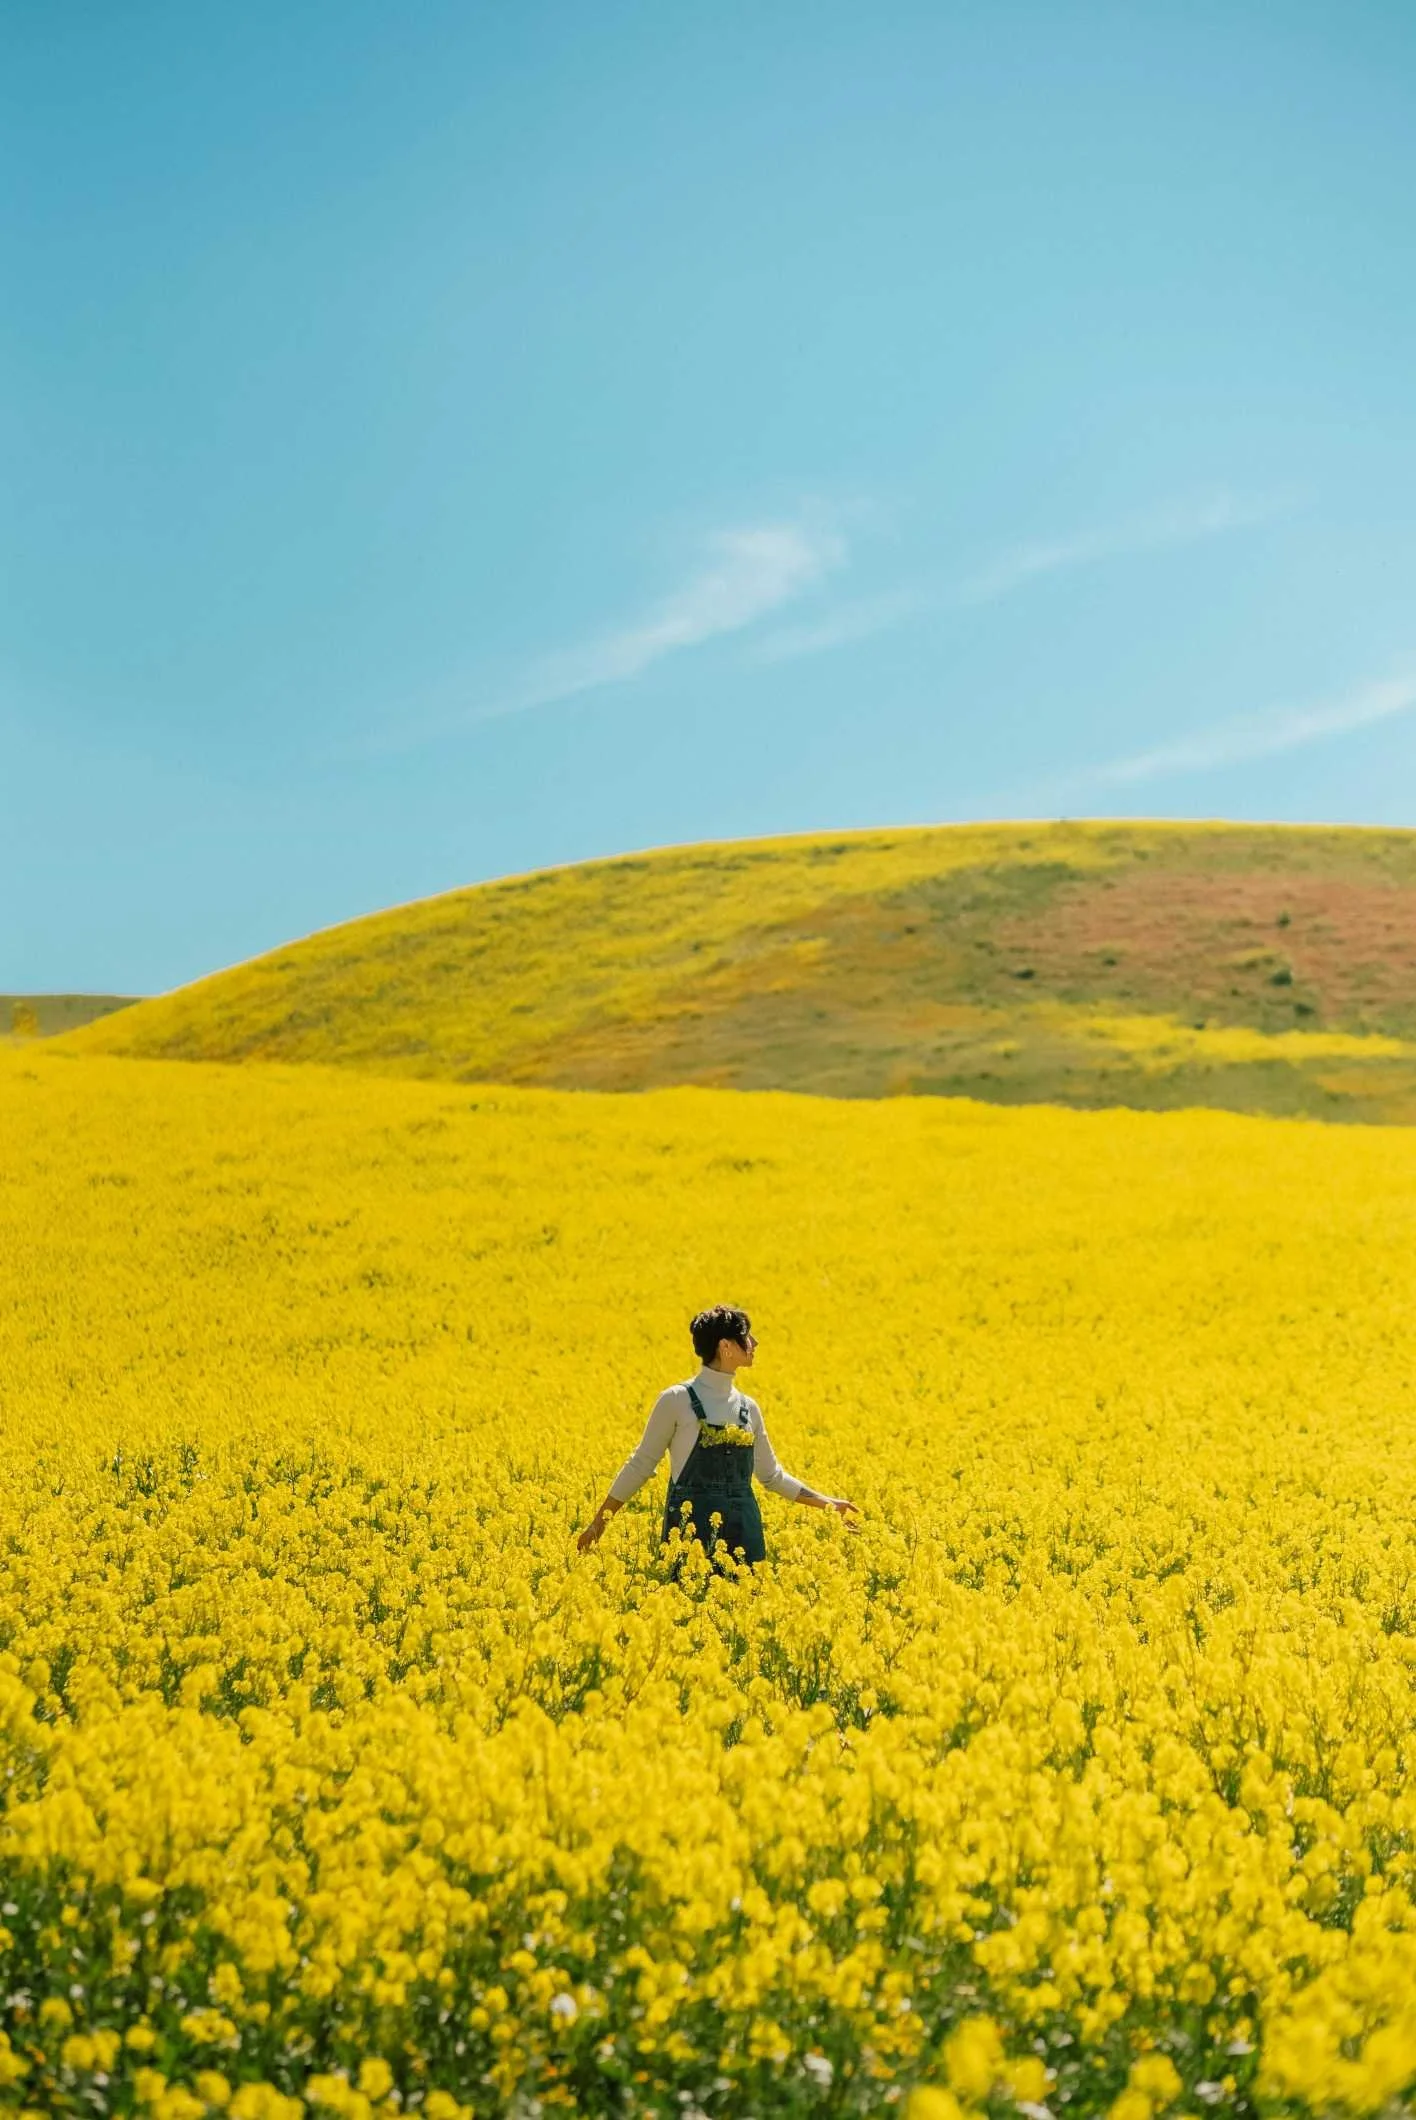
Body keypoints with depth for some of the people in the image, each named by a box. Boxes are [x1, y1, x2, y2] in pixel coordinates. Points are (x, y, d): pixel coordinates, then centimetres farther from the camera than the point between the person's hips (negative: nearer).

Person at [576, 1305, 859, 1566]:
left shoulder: (748, 1407, 11)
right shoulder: (677, 1401, -5)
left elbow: (771, 1474, 21)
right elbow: (641, 1464, 3)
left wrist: (825, 1501, 16)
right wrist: (600, 1521, 4)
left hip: (743, 1530, 5)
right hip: (692, 1528, -5)